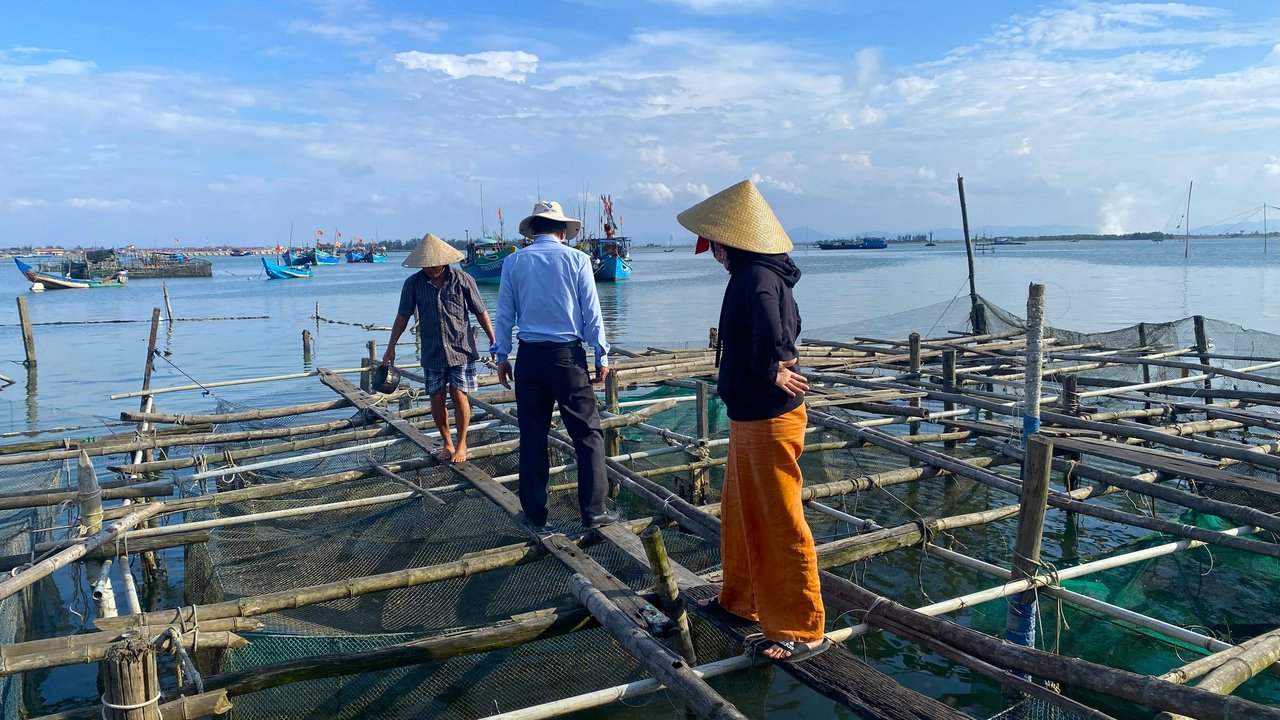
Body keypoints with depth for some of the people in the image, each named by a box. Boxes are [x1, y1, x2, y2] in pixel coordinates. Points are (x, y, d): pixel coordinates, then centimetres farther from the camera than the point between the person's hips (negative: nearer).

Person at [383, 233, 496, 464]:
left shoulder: (462, 280, -6)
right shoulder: (413, 283, -1)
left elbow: (480, 313, 1)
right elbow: (403, 316, 7)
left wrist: (494, 342, 2)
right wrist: (391, 348, 9)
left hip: (461, 349, -2)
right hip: (432, 352, 2)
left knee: (459, 396, -2)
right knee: (436, 398, 4)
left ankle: (461, 445, 14)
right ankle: (446, 443, 23)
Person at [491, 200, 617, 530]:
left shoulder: (513, 262, 5)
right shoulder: (576, 259, 0)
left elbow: (505, 314, 7)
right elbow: (591, 313, 0)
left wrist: (502, 355, 15)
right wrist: (601, 356, 6)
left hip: (529, 356, 3)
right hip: (567, 355, -2)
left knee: (532, 436, 9)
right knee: (587, 433, 5)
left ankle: (535, 513, 18)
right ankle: (593, 511, 6)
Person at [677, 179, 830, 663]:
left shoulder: (757, 277, -21)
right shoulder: (755, 273, 10)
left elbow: (772, 336, -39)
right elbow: (786, 328, 23)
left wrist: (770, 371, -20)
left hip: (769, 420, -11)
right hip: (749, 417, 11)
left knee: (781, 525, 0)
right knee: (738, 514, 22)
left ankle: (803, 632, 14)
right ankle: (741, 600, 40)